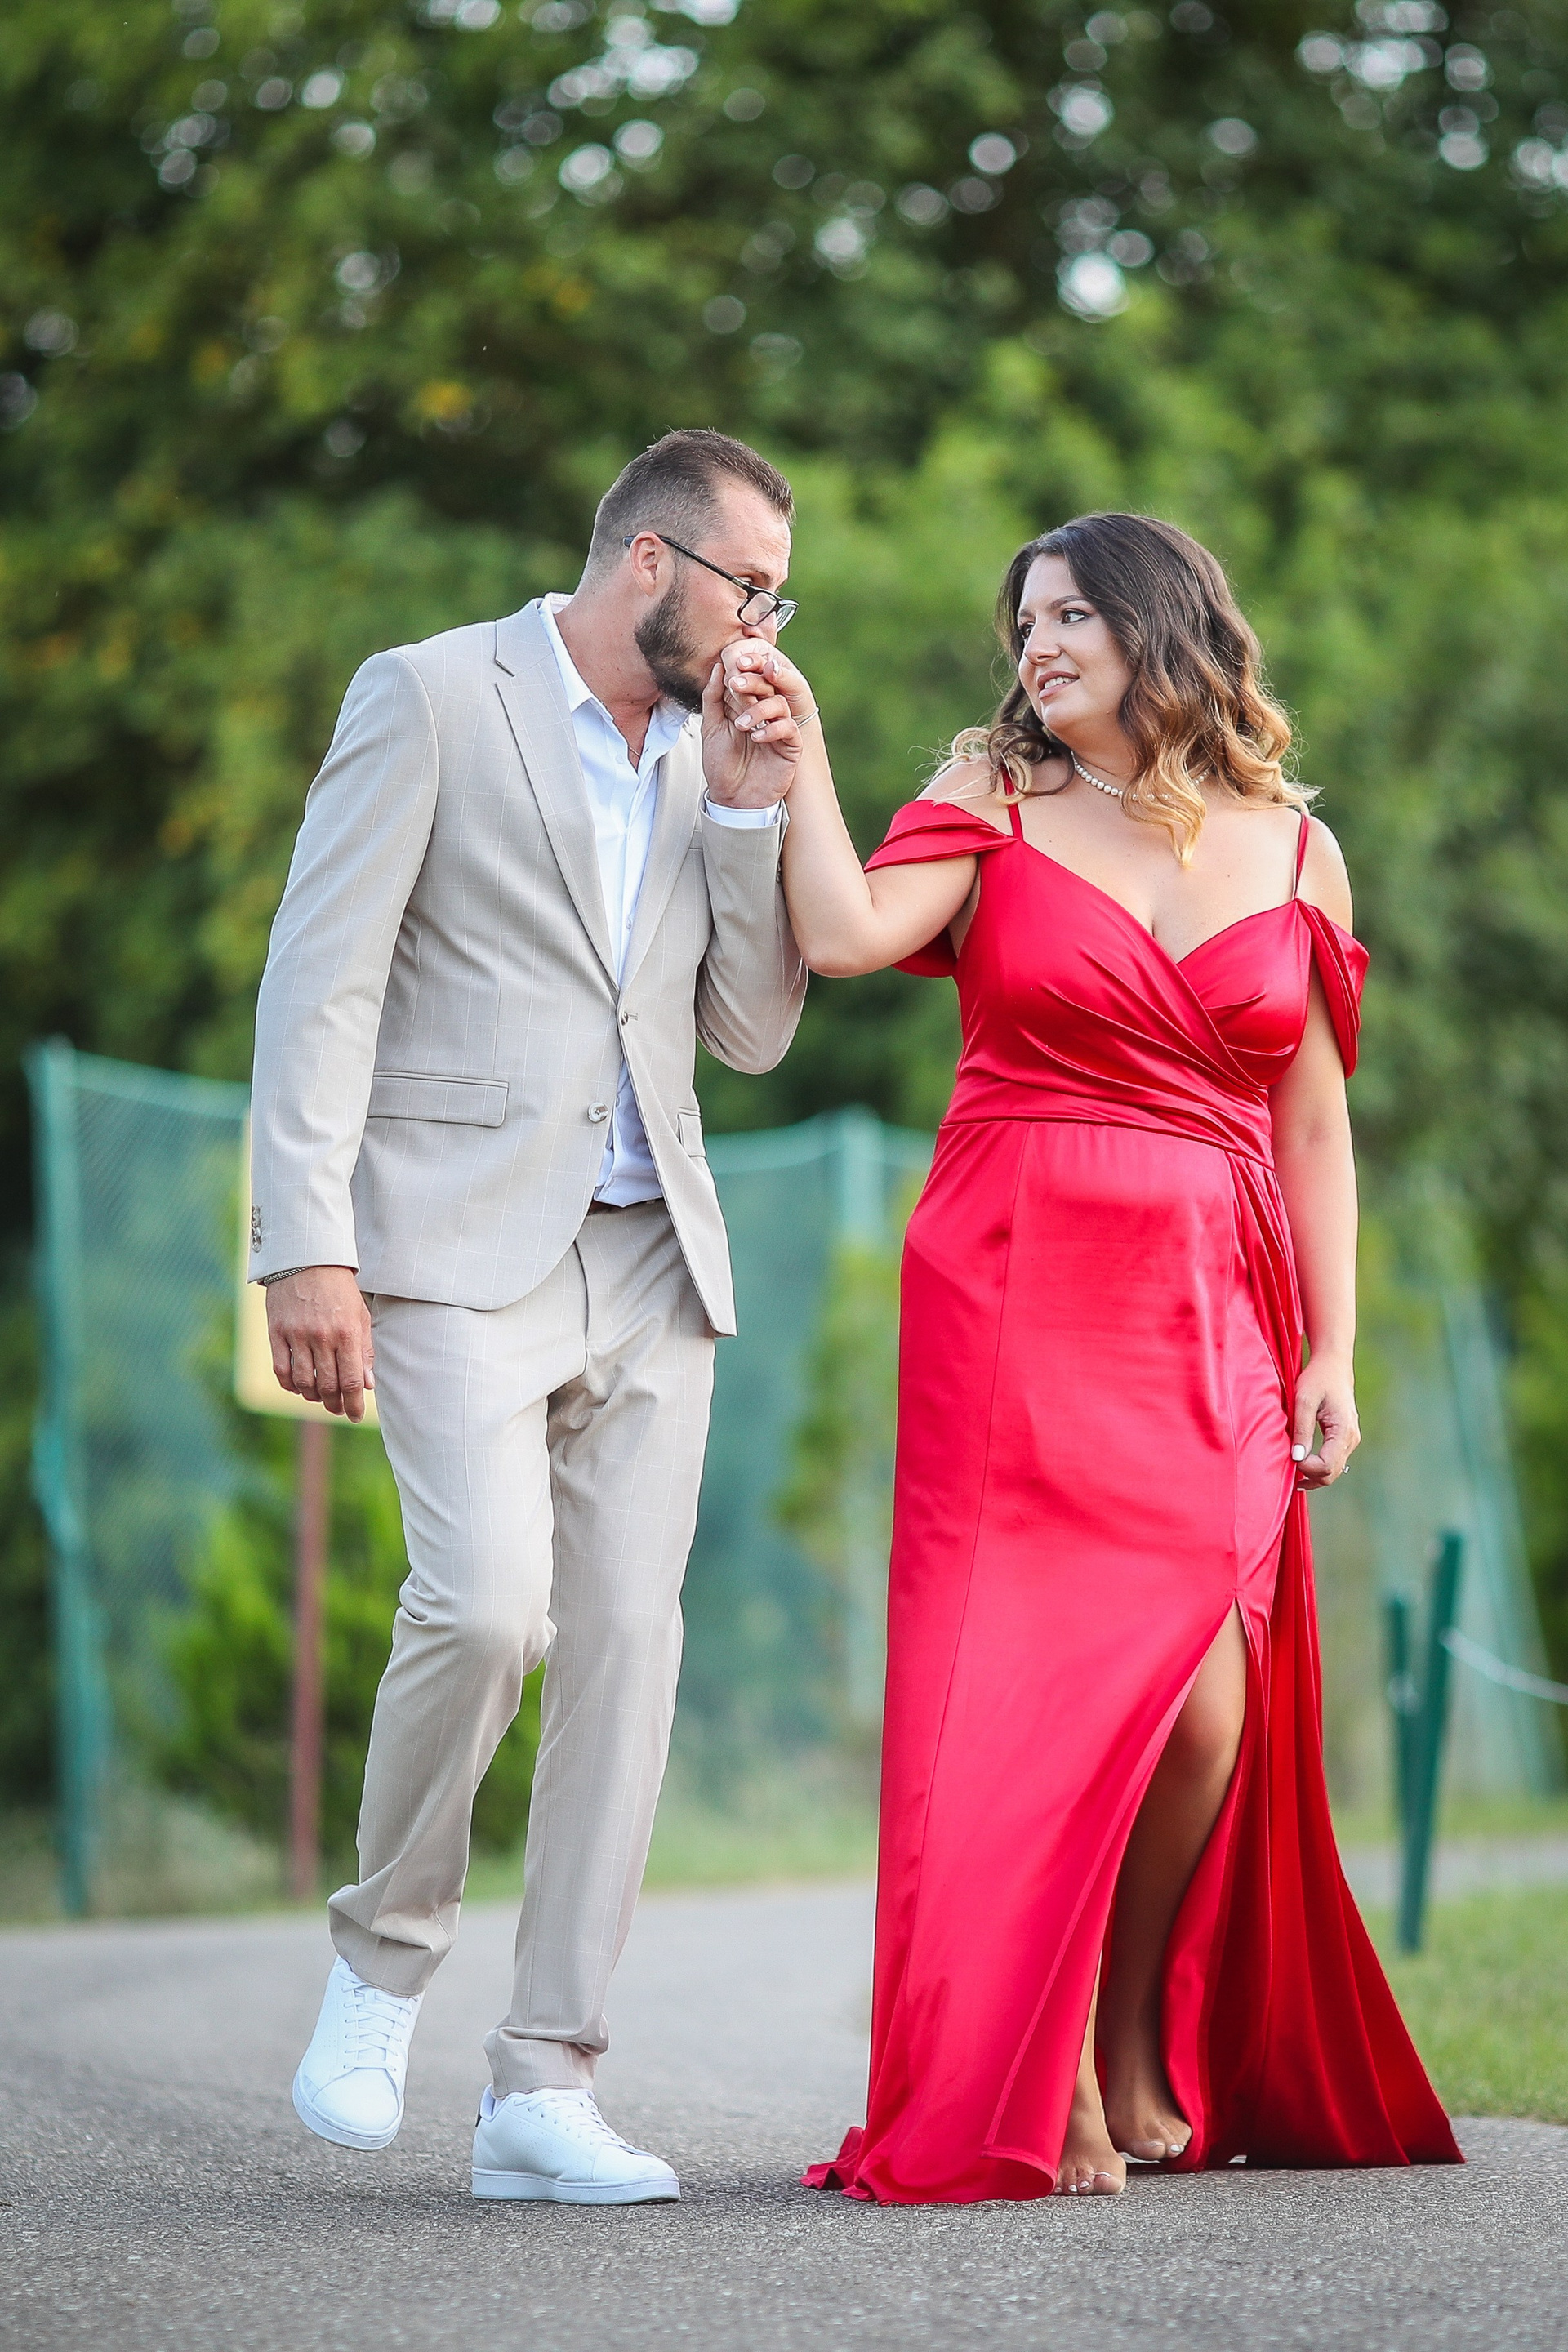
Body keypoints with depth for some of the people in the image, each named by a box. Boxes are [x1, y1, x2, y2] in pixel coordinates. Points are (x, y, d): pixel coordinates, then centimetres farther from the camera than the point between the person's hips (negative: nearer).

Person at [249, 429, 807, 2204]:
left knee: (627, 1645, -3)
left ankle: (542, 2091, 1)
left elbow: (752, 1031, 14)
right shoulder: (429, 697, -2)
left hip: (648, 1259, 6)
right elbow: (320, 981, -7)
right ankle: (384, 1957, 4)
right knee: (485, 1604, -21)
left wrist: (750, 805, 2)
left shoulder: (708, 758, 16)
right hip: (461, 1250, -6)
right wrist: (307, 1249, -16)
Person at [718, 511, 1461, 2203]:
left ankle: (1140, 2048, 16)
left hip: (1210, 1322, 1)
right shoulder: (995, 803, 6)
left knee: (1205, 1689, -6)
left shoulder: (1292, 849, 10)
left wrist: (1330, 1353, 7)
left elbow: (1311, 1123, 11)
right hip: (1017, 1299, -1)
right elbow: (847, 935, -11)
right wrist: (800, 758, -12)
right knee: (1035, 1676, -7)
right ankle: (1036, 2087, 1)